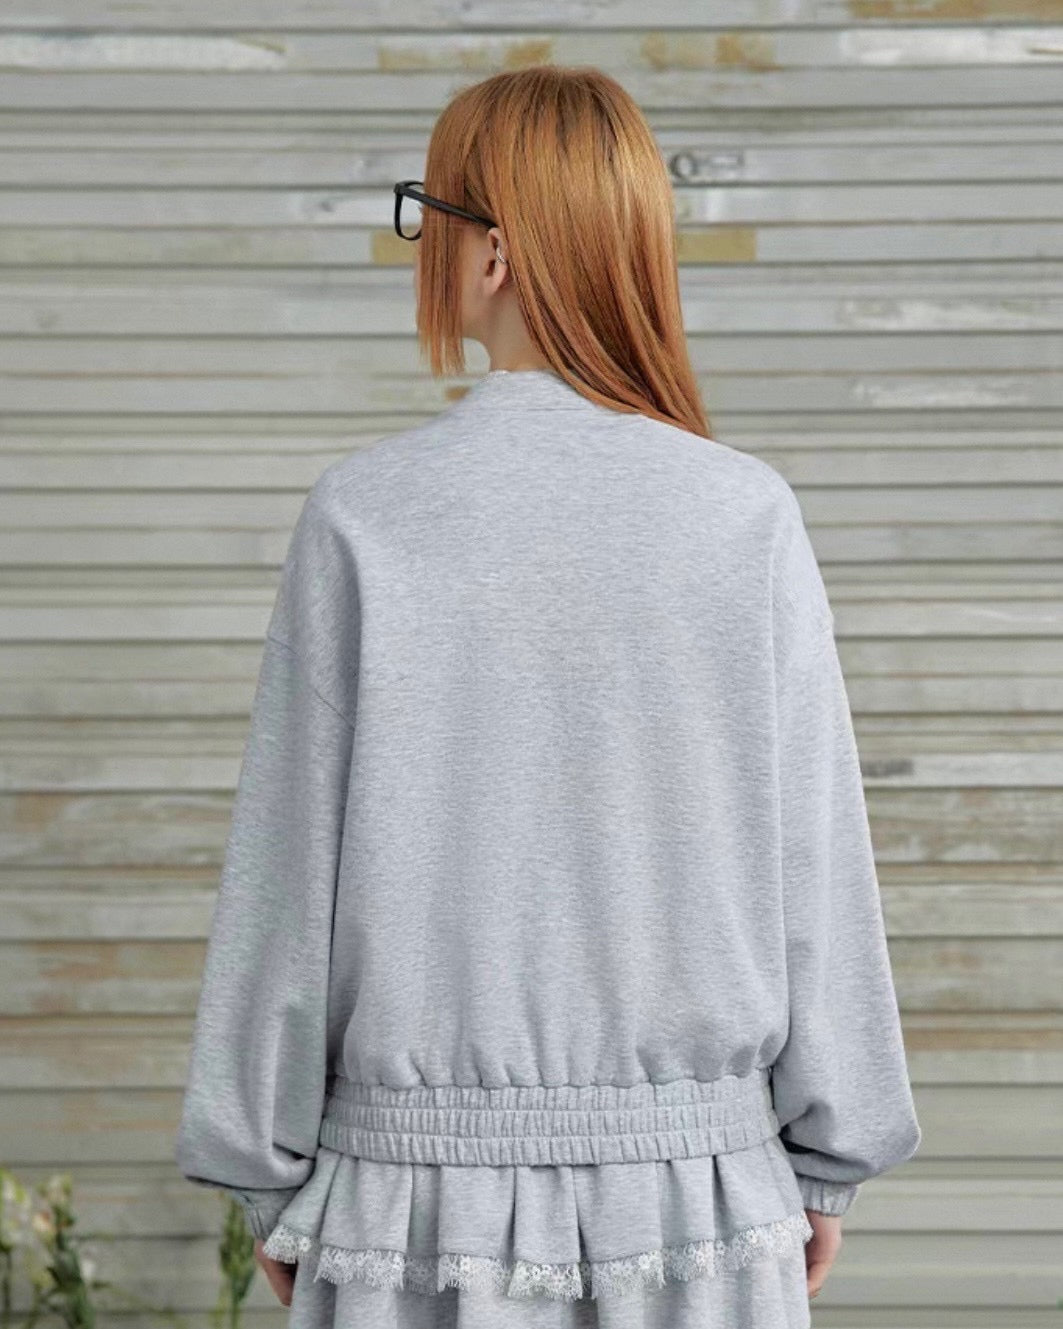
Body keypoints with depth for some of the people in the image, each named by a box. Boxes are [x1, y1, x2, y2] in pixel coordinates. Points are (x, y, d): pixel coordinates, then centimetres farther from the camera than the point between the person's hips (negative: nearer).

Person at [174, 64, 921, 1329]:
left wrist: (265, 1170, 7)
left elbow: (289, 865, -4)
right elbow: (813, 861, -1)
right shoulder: (747, 514, -6)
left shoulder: (363, 512, -9)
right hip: (698, 1176, 1)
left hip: (423, 1177, -1)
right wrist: (828, 1159, 10)